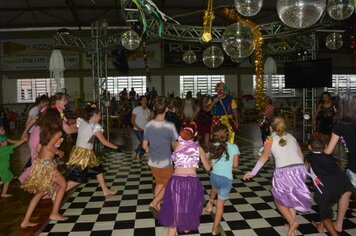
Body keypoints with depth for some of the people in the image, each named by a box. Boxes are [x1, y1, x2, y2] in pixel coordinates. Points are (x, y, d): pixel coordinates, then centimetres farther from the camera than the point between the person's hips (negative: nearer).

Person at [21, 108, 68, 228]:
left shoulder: (44, 130, 10)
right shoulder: (58, 132, -11)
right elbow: (49, 146, -22)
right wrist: (59, 152, -5)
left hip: (40, 162, 8)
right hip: (46, 164, -8)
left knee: (40, 192, 16)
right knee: (63, 184, 11)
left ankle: (26, 221, 18)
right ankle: (54, 213, 13)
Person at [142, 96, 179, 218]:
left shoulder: (148, 125, -7)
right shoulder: (170, 126, -21)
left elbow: (144, 146, 1)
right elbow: (175, 145, -9)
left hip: (152, 162, 5)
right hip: (165, 162, -5)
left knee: (159, 183, 24)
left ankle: (158, 206, 28)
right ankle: (154, 203, 3)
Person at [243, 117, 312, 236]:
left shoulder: (270, 139, 8)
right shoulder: (291, 137, 19)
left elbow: (264, 156, -3)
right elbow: (301, 156, 20)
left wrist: (253, 172, -5)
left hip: (284, 172, -4)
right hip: (299, 169, 4)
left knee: (279, 199, 18)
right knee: (291, 197, 25)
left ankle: (292, 222, 1)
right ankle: (292, 225, 21)